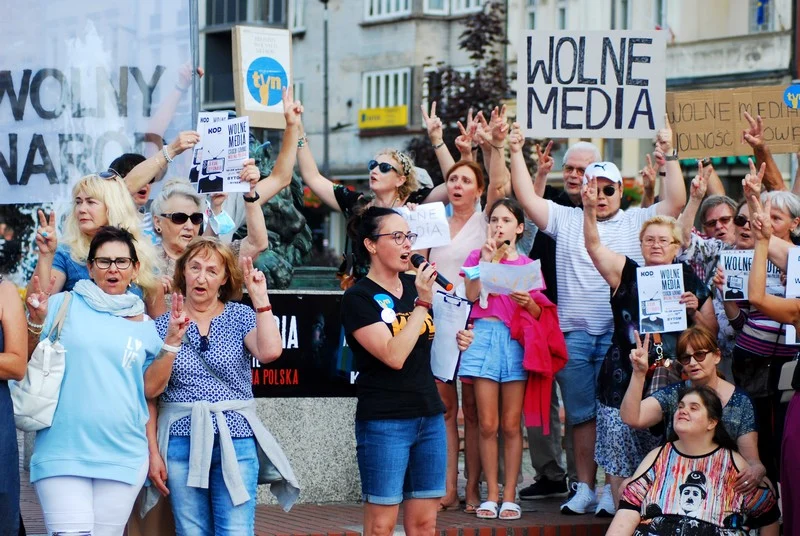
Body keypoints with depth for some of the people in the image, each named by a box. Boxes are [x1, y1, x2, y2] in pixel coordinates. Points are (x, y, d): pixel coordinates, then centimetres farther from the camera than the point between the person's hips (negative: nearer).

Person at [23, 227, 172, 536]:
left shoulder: (145, 327, 11)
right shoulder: (63, 305, 2)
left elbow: (149, 390, 10)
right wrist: (36, 323, -14)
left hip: (123, 457, 3)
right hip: (63, 453, -3)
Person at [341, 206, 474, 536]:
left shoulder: (416, 286, 10)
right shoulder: (359, 298, -9)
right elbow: (394, 355, -20)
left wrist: (455, 342, 3)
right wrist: (422, 302, -18)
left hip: (430, 417, 6)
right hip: (384, 422, -6)